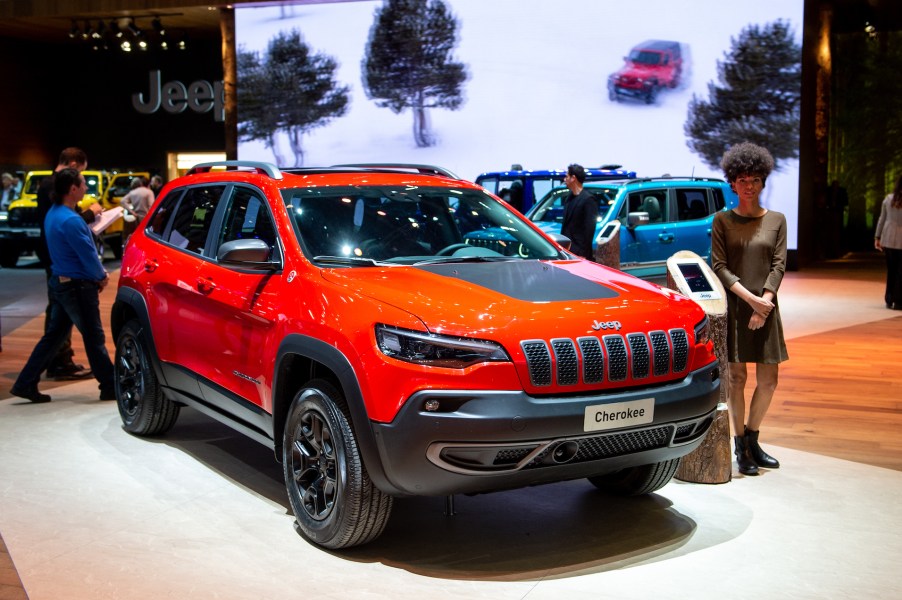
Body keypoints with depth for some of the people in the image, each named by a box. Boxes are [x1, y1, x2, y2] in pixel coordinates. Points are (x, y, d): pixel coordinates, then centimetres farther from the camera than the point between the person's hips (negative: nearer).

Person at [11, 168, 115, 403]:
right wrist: (101, 276, 0)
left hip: (60, 282, 9)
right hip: (78, 286, -9)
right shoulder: (70, 220, -23)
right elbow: (88, 255, -19)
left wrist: (98, 273, 10)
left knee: (53, 335, 14)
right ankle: (110, 387, 12)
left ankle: (26, 383, 16)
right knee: (94, 338, 2)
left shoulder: (53, 214, 8)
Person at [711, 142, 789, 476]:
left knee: (768, 381, 4)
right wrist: (750, 299, -15)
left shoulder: (776, 220, 9)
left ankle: (752, 439, 23)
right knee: (737, 377, 0)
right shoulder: (723, 220, 2)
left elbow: (779, 265, 2)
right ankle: (741, 448, 10)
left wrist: (764, 303, -12)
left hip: (766, 308, 3)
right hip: (733, 307, -3)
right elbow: (719, 266, -5)